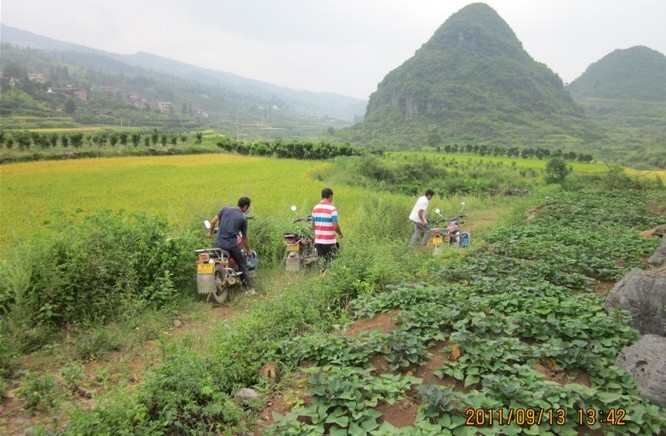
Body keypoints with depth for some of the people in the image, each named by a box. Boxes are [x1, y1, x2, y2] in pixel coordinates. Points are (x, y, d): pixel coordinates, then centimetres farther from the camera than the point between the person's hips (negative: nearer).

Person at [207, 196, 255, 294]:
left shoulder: (225, 209, 7)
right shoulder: (243, 218, 2)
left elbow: (213, 221, 4)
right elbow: (244, 237, 8)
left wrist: (210, 232, 21)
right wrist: (249, 250, 20)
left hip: (219, 243, 2)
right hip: (232, 245, -2)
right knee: (243, 265, 12)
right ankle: (250, 289, 11)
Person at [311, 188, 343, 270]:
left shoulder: (315, 208, 6)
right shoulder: (332, 209, -13)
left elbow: (313, 226, 11)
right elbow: (335, 226, -16)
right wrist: (340, 234, 3)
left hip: (318, 241, 6)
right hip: (329, 242, -6)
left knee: (321, 263, 12)